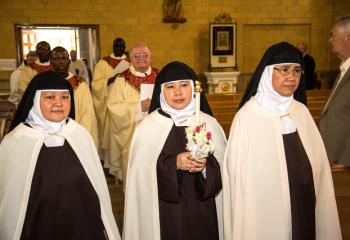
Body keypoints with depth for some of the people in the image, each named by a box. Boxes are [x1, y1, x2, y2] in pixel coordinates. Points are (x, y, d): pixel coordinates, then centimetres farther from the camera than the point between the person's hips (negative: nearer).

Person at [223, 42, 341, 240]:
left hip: (306, 212, 5)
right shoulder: (248, 116, -16)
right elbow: (241, 177, -14)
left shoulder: (302, 112, 1)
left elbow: (319, 166, 6)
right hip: (267, 215, -5)